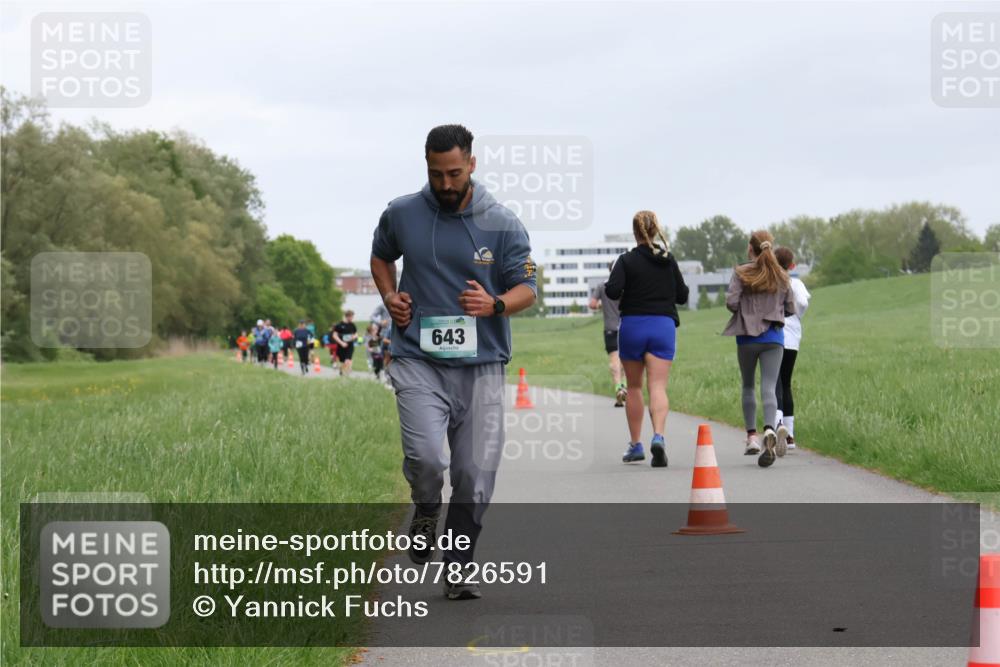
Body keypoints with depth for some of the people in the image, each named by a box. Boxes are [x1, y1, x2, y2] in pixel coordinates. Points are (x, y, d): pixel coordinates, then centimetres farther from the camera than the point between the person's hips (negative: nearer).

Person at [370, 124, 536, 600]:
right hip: (418, 361, -1)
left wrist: (494, 304, -20)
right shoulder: (401, 215, 4)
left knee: (476, 475, -1)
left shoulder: (502, 224, 0)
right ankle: (425, 511, 12)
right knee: (424, 455, -22)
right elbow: (381, 255, 25)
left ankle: (459, 566, 17)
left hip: (482, 364, 1)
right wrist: (390, 296, 6)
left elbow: (526, 289, 2)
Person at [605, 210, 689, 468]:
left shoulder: (627, 260, -4)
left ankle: (635, 444, 19)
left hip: (633, 325, -1)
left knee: (634, 387, 13)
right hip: (663, 325, 1)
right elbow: (682, 295, 9)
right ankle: (658, 436, -30)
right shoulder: (668, 260, 5)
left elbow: (612, 291, -16)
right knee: (658, 387, -6)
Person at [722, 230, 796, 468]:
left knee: (748, 387, 16)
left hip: (747, 335, -1)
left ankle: (752, 436, 16)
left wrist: (744, 310, 9)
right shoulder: (781, 276, 4)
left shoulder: (741, 273, -4)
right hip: (774, 336, 1)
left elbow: (731, 302, -13)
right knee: (769, 387, -7)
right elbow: (790, 309, 9)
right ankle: (769, 429, -32)